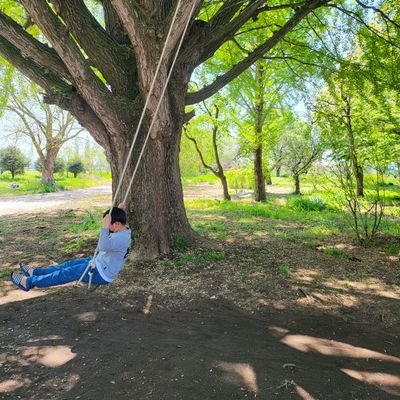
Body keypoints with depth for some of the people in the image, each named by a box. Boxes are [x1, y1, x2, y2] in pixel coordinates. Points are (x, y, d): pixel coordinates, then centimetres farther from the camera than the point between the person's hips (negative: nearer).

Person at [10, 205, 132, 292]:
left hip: (101, 274, -10)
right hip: (99, 263, 10)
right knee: (70, 264, 14)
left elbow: (103, 246, -45)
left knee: (67, 273, -3)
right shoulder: (123, 230, 1)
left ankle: (29, 282, 7)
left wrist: (104, 226, -43)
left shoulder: (121, 239, -30)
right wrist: (118, 212, 6)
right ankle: (35, 272, 26)